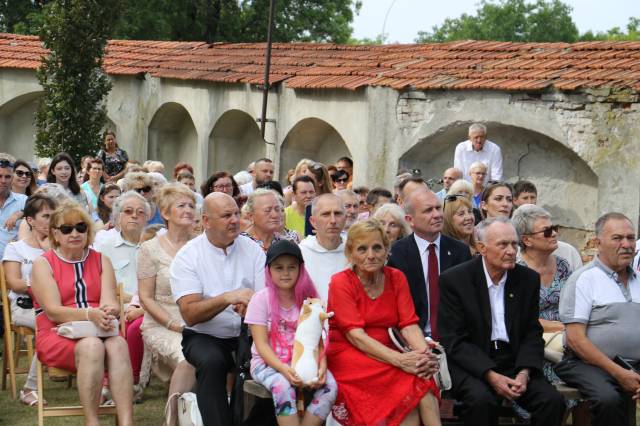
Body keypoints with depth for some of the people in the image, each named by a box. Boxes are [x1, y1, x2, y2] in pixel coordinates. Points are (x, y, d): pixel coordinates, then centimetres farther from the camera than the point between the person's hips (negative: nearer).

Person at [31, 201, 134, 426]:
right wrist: (90, 314, -26)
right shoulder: (43, 264, 4)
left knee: (118, 345, -32)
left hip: (98, 332, 3)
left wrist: (108, 313, -25)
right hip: (57, 335, -3)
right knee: (91, 346, -36)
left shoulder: (101, 261, 15)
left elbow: (111, 303, 0)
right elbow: (53, 311, -9)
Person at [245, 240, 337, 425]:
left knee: (329, 386, -24)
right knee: (283, 386, -35)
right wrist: (283, 368, -26)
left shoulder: (307, 298, 4)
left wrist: (322, 364, -21)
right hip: (268, 362, -3)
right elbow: (261, 345, -10)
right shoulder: (261, 299, -5)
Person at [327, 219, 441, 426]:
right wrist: (399, 360, -30)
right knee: (411, 379, -30)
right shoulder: (340, 283, -7)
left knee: (420, 371, -29)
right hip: (347, 356, -4)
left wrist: (425, 353, -25)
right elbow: (355, 335, -17)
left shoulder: (396, 278, 7)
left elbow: (409, 325, -2)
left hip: (384, 353, 4)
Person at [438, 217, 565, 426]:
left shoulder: (528, 279, 5)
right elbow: (453, 341, -9)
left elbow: (532, 333, 8)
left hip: (515, 362, 4)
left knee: (553, 400, -21)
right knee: (481, 399, -34)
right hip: (471, 365, -3)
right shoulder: (454, 280, -6)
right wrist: (491, 376, -19)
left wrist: (524, 373, -11)